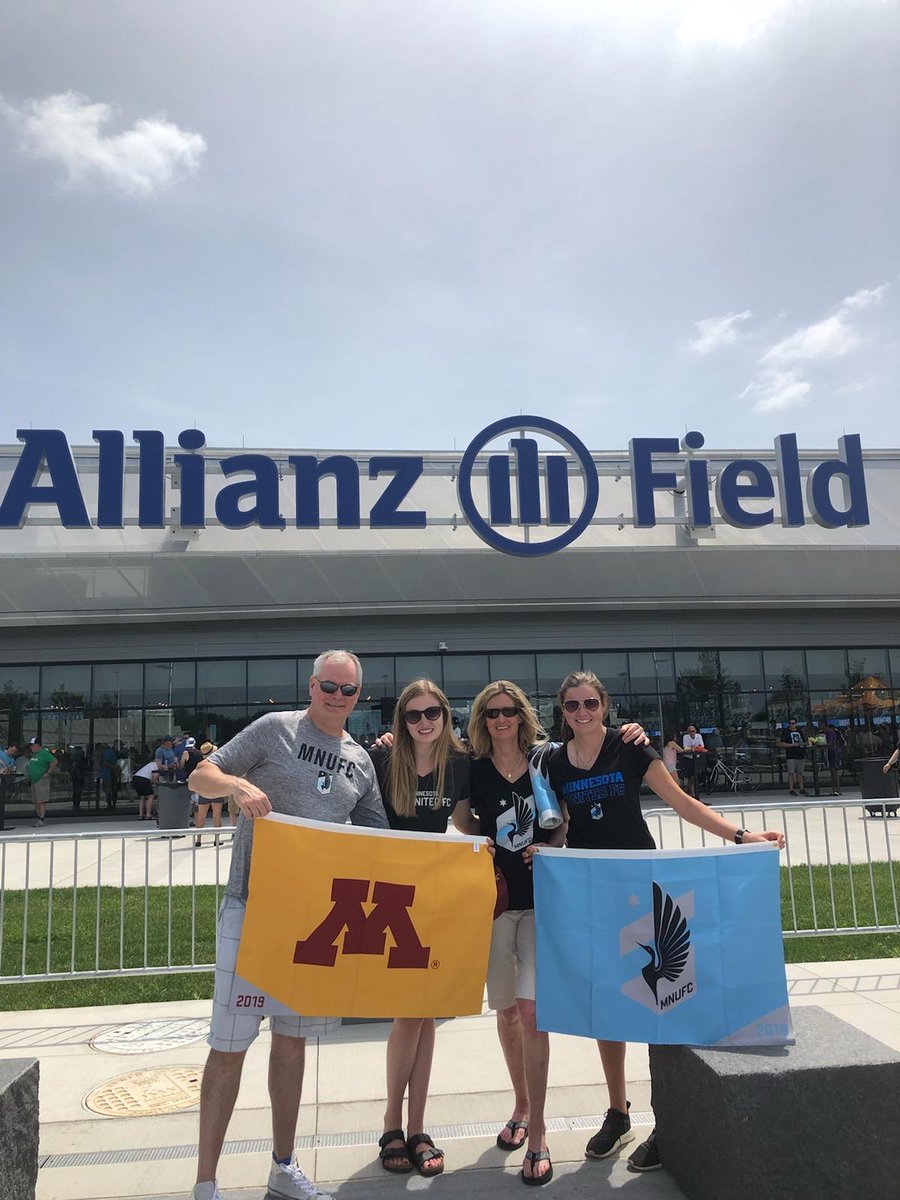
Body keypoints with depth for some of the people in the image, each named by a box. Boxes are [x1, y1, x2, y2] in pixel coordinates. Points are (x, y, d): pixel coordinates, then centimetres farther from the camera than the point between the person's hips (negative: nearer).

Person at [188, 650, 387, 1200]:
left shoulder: (361, 761, 10)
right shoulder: (276, 729, -4)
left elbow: (379, 838, 16)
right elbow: (201, 777, -5)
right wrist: (239, 784, -25)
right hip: (251, 907, -5)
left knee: (292, 1039, 16)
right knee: (231, 1044, -1)